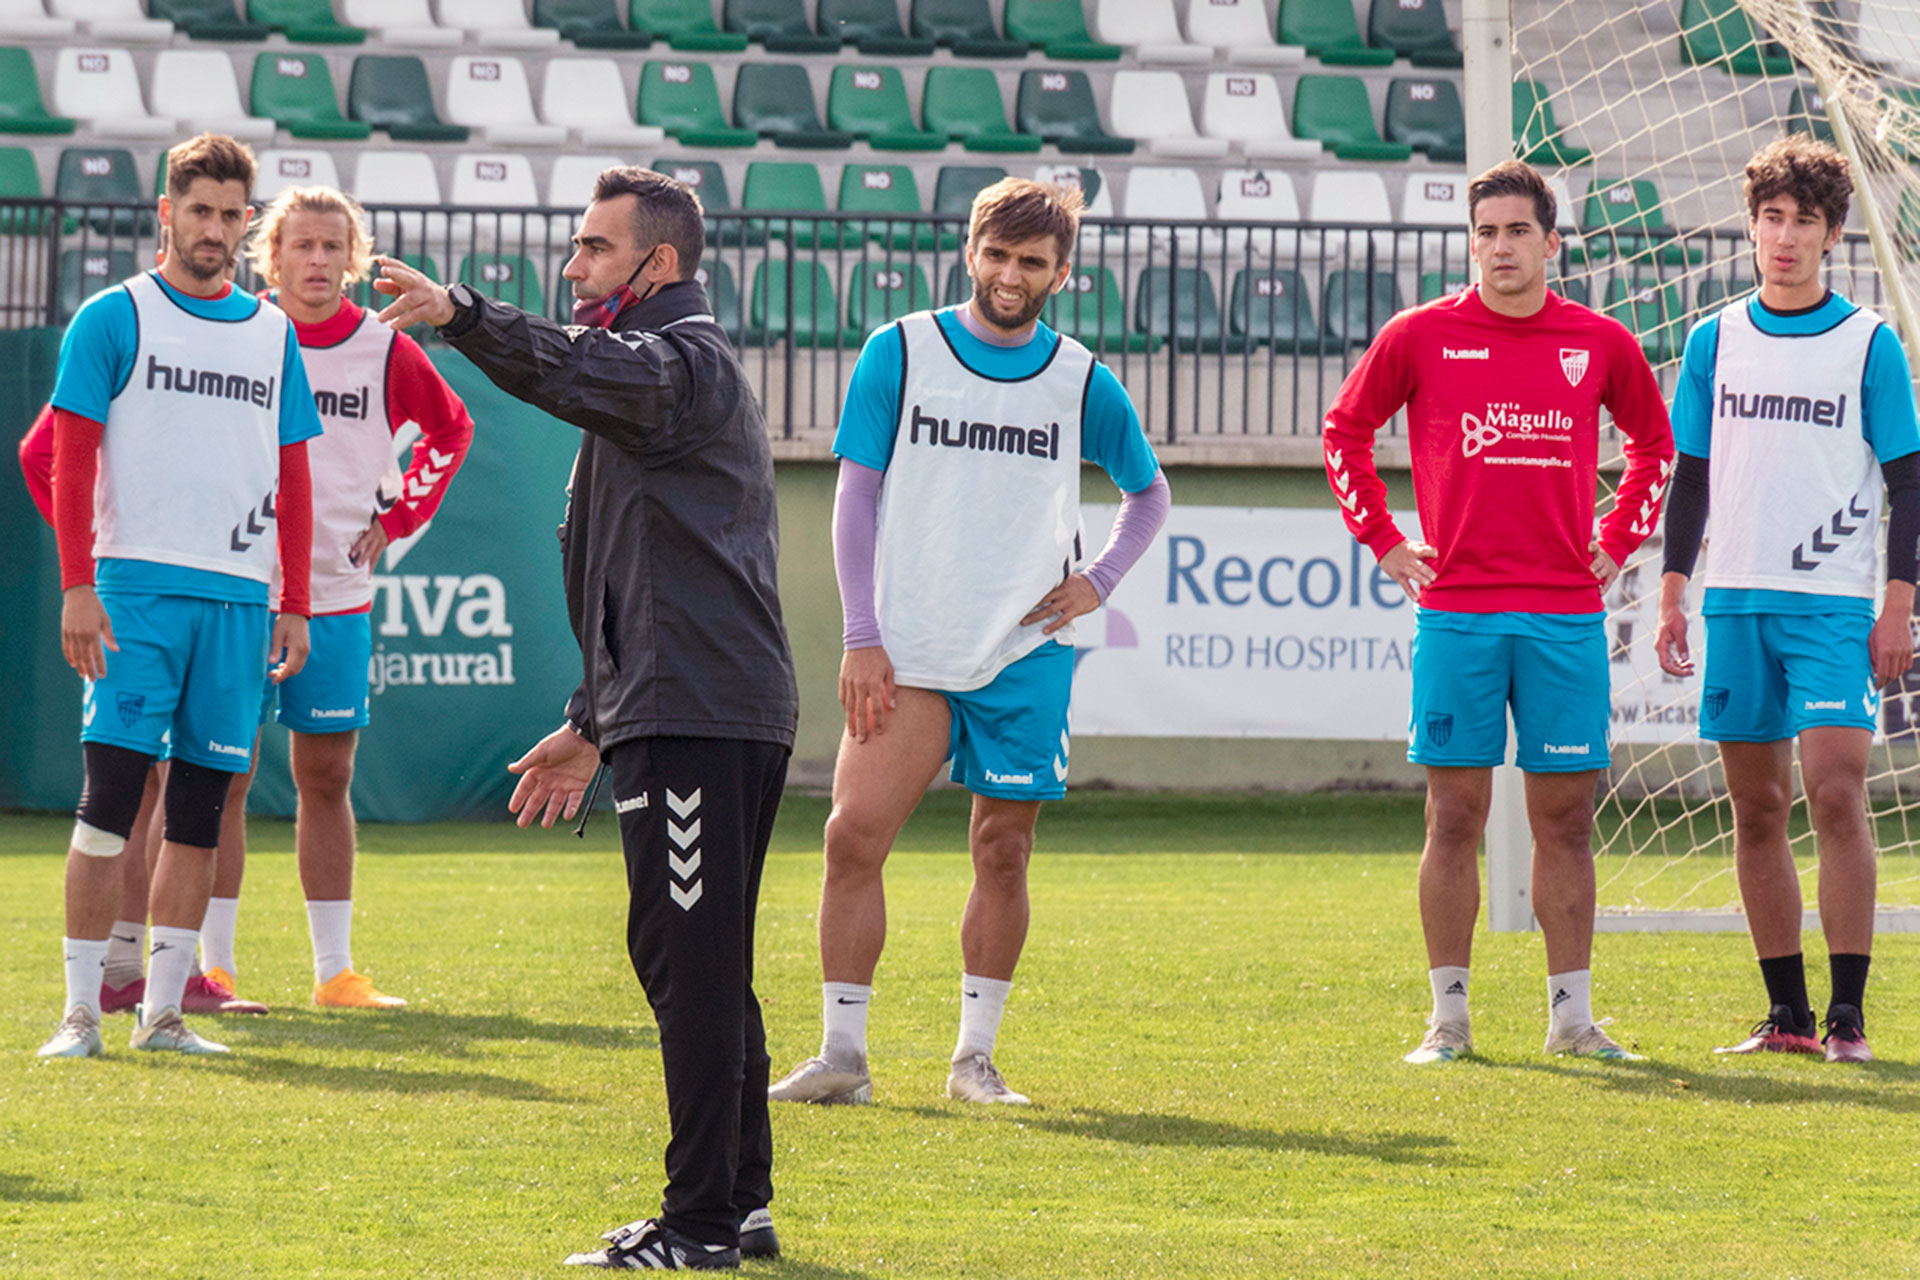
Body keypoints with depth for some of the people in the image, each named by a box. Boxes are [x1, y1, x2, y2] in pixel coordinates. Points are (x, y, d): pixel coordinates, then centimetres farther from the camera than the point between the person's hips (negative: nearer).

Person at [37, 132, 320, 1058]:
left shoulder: (272, 335, 15)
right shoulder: (113, 320, 2)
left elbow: (292, 481, 17)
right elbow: (70, 461, -2)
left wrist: (296, 604, 11)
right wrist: (77, 587, -11)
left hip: (240, 598, 4)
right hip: (138, 588, -4)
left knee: (200, 809, 4)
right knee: (111, 796, -10)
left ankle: (161, 1011, 9)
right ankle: (80, 1010, -7)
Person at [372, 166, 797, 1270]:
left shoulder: (683, 360, -6)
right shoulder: (689, 370, 27)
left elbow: (584, 374, -32)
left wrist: (463, 314, -46)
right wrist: (595, 725, 31)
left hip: (697, 718, -11)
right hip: (695, 711, 11)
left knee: (690, 962, -11)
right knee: (704, 968, 14)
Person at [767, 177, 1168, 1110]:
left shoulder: (1083, 384, 6)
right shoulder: (899, 354, 2)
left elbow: (1148, 491, 21)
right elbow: (857, 497, 2)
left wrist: (1100, 581, 4)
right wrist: (862, 638, -5)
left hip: (1025, 655, 1)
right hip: (909, 651, -1)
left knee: (1003, 851, 3)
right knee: (853, 835, -11)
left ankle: (975, 1058, 12)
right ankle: (841, 1053, -4)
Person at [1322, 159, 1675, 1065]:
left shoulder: (1601, 343, 6)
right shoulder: (1421, 336, 2)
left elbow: (1655, 441, 21)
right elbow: (1344, 430, 13)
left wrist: (1616, 544, 12)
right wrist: (1383, 541, 7)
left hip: (1566, 612, 1)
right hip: (1456, 609, -1)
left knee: (1566, 818, 4)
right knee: (1455, 815, -1)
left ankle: (1571, 1015, 9)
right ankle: (1448, 1017, 4)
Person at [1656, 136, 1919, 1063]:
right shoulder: (1714, 341, 10)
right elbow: (1691, 476, 14)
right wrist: (1672, 595, 6)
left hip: (1834, 604, -4)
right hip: (1736, 602, 4)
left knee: (1834, 792, -15)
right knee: (1756, 807, 5)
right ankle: (1785, 1013, 11)